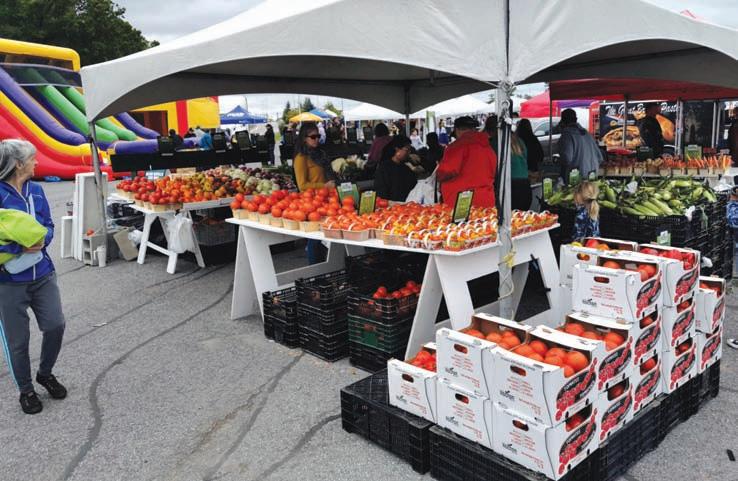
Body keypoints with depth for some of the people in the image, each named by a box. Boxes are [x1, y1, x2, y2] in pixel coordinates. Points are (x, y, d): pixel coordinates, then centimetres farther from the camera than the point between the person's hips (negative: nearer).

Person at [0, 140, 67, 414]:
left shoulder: (36, 190, 3)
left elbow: (49, 225, 7)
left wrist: (42, 240, -13)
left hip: (42, 274, 5)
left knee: (55, 325, 4)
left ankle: (45, 373, 31)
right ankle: (25, 390, 29)